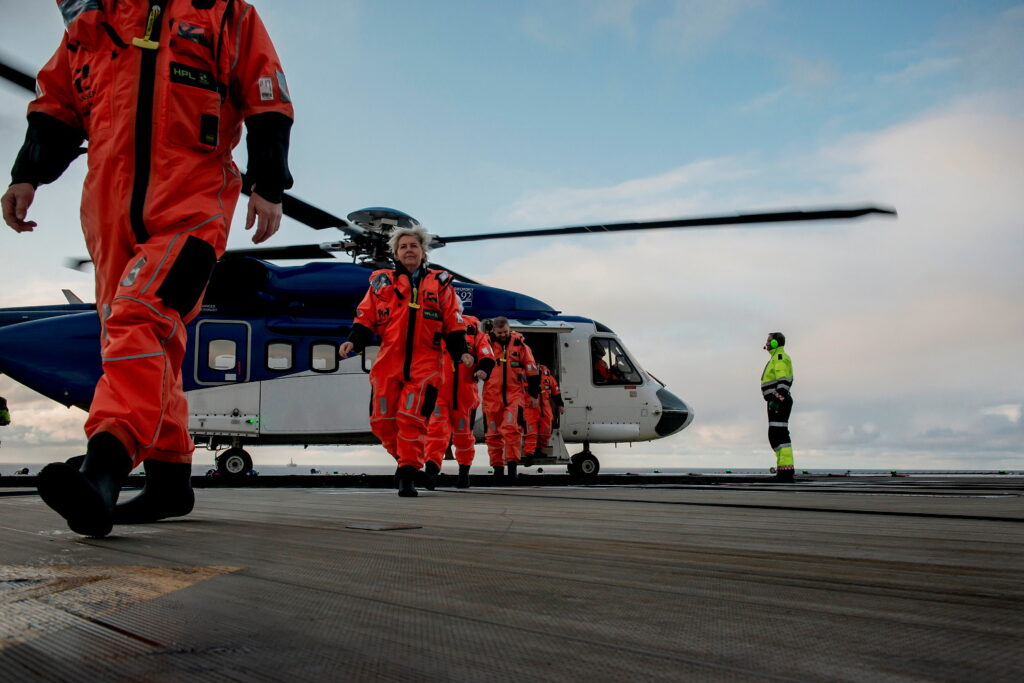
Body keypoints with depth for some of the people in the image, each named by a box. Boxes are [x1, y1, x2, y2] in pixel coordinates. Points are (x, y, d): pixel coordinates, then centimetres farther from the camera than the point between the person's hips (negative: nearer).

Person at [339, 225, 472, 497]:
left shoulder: (440, 284, 13)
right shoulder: (381, 282, 13)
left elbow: (453, 325, 12)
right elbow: (365, 319, 10)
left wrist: (461, 352, -1)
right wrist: (353, 341, -7)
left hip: (425, 364, -2)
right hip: (388, 363, 2)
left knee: (411, 418, -13)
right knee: (382, 421, 1)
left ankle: (408, 475, -3)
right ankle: (406, 459, 25)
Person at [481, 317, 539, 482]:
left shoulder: (520, 344, 4)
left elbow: (531, 371, 9)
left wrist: (534, 393, 9)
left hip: (514, 394, -1)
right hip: (492, 395, 2)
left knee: (511, 428, -18)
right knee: (493, 432, 5)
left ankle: (512, 465, -12)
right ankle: (497, 467, 16)